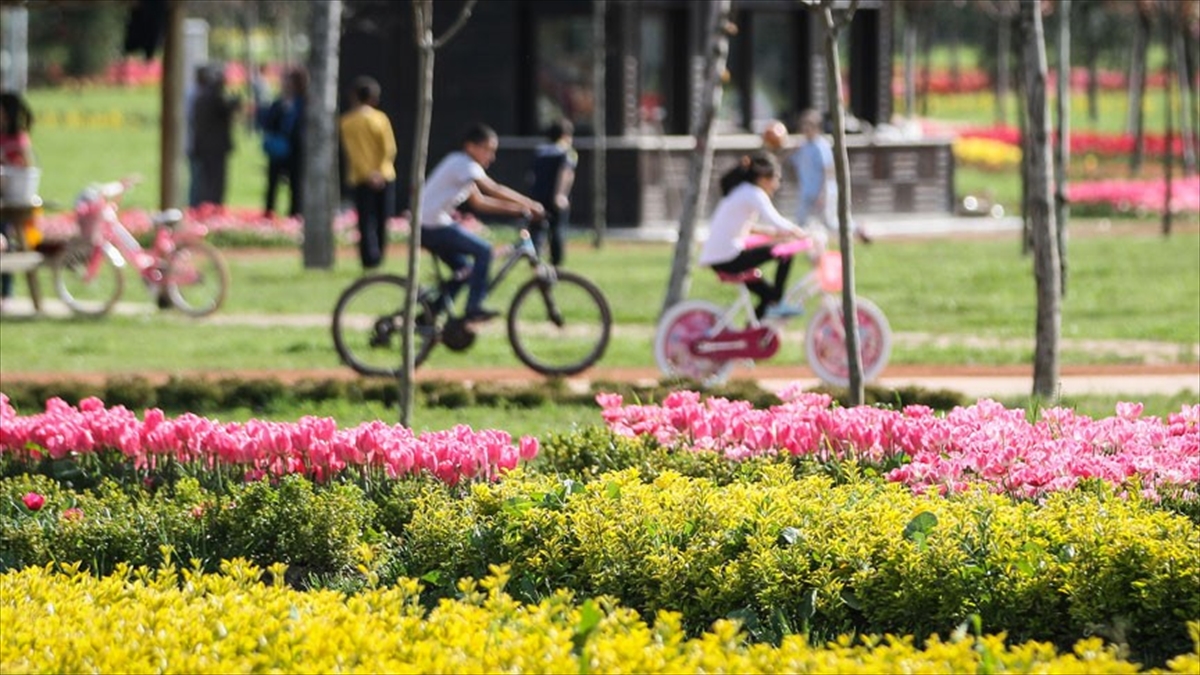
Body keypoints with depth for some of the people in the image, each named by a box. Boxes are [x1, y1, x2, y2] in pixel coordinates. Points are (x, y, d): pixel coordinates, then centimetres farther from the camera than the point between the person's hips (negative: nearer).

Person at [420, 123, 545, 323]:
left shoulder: (461, 164, 17)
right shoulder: (464, 164, -13)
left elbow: (479, 202, 16)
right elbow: (493, 190, -23)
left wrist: (516, 209, 8)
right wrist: (529, 204, -22)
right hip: (434, 226, -10)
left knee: (464, 269, 17)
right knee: (483, 250, -14)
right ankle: (474, 308, -12)